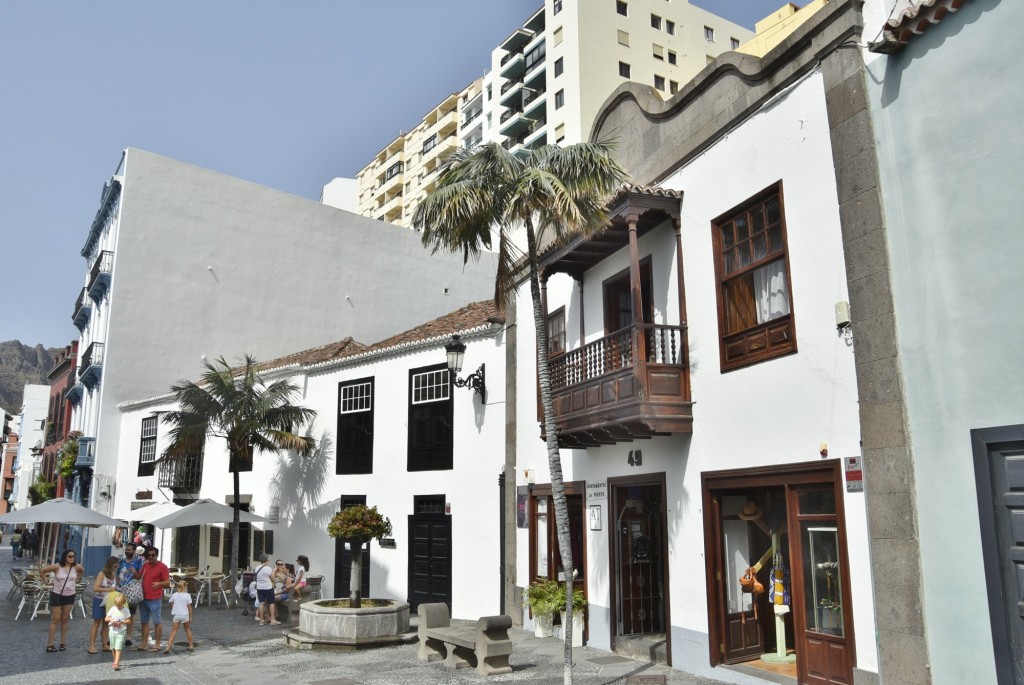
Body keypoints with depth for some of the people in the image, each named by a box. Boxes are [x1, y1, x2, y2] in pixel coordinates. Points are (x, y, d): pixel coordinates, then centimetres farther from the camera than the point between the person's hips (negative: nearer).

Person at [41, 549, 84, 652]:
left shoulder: (76, 567, -4)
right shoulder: (57, 567, -15)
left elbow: (82, 571, 18)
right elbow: (42, 570, -9)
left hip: (70, 596, 3)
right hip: (57, 595, -3)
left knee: (65, 620, 9)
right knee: (55, 620, -2)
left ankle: (62, 643, 16)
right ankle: (50, 645, 3)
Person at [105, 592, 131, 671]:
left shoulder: (126, 610, -4)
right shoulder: (113, 609, 0)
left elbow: (129, 621, -3)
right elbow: (106, 618, 4)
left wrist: (122, 622, -19)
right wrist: (111, 619, -16)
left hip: (121, 632, -3)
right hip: (113, 631, 3)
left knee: (118, 648, -12)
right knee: (113, 648, 12)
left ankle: (116, 663, -17)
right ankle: (116, 661, 29)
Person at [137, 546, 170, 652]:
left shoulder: (162, 567, -9)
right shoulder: (145, 565, 11)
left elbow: (168, 583, -11)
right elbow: (139, 577, 24)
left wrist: (159, 584, -31)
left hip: (155, 599, -7)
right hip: (143, 598, 7)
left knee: (156, 622, 0)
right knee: (144, 622, 12)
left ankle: (157, 644, 7)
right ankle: (144, 643, 21)